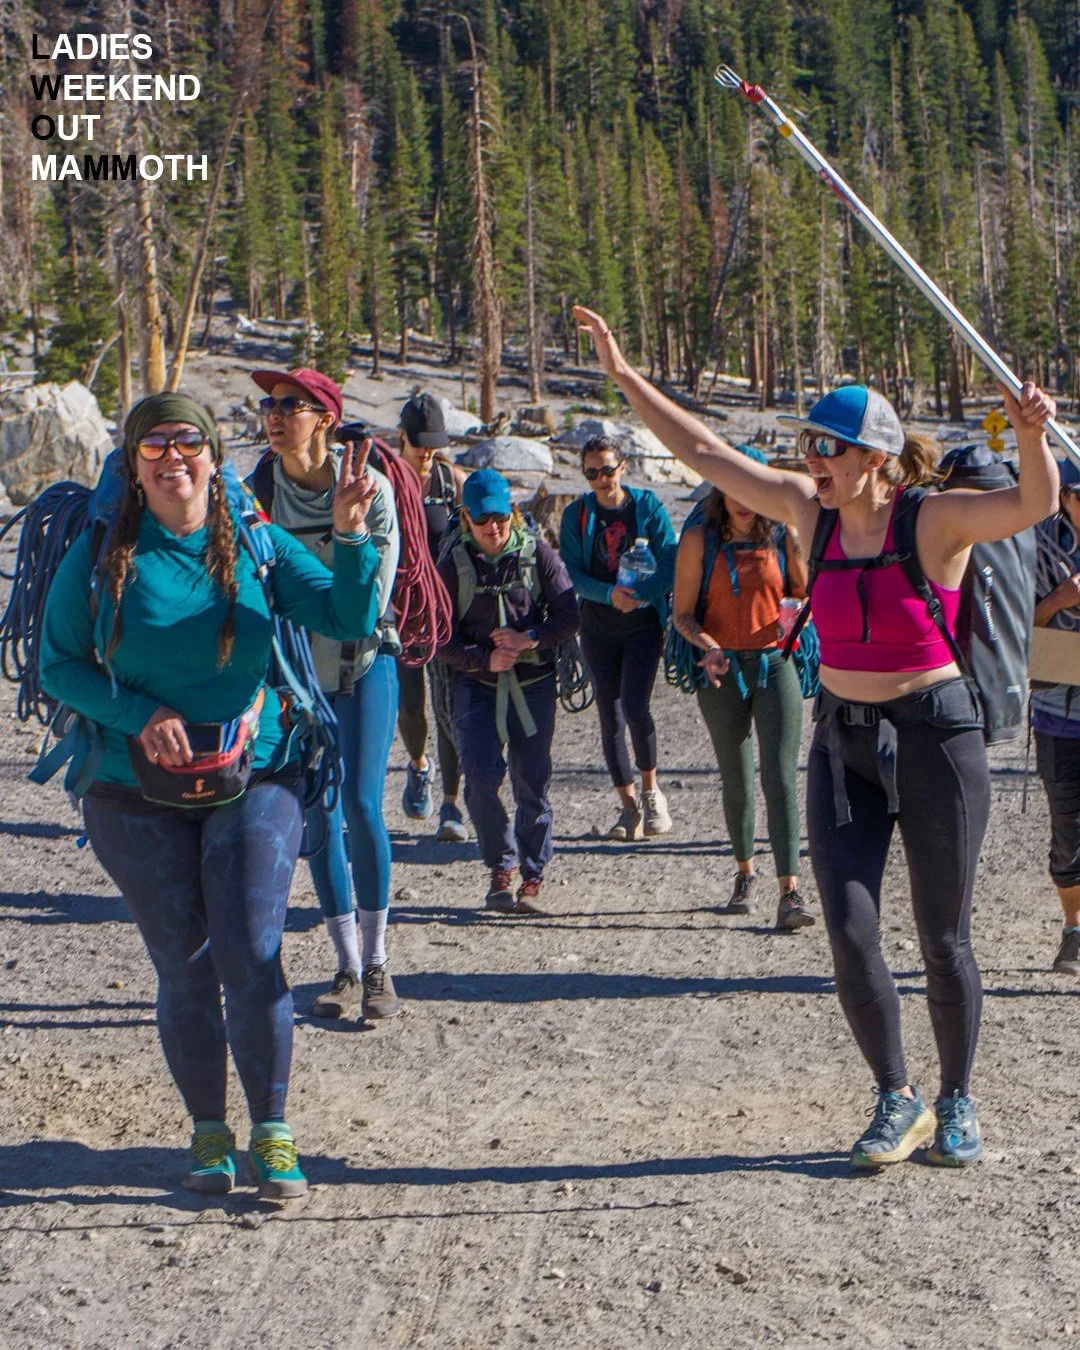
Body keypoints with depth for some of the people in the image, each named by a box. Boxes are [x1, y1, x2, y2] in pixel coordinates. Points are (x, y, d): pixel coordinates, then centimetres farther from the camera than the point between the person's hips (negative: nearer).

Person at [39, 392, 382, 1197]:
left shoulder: (256, 546, -2)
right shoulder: (101, 556, -3)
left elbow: (350, 620, -8)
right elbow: (58, 665, 1)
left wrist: (350, 535, -24)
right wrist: (139, 715, -14)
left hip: (254, 777, 0)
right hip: (139, 792, 0)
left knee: (253, 960, -9)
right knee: (185, 971, 5)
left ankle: (272, 1134, 7)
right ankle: (209, 1131, 24)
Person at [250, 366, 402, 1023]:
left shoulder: (368, 486, -12)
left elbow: (373, 598, -15)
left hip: (364, 663, -3)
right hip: (297, 669, 3)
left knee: (361, 807, -10)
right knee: (318, 817, 3)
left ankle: (377, 965, 3)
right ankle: (348, 969, 13)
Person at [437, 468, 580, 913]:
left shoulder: (538, 554, 0)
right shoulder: (454, 564, 1)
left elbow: (570, 615, 0)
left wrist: (530, 638, -16)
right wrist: (484, 659, -15)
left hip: (533, 683, 0)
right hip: (477, 686, 0)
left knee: (532, 783, 1)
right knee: (480, 776, -15)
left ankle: (532, 879, 14)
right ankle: (500, 868, 4)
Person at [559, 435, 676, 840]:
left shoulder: (647, 505, -1)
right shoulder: (576, 514, 3)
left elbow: (670, 563, -7)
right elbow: (572, 573, -3)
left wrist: (639, 593, -25)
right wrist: (609, 593, -21)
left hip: (644, 623, -2)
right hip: (599, 627, 2)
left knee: (635, 707, -16)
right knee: (610, 716, 3)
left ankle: (651, 791, 6)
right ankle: (629, 806, 15)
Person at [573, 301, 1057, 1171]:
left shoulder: (935, 519, -13)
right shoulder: (812, 512, 1)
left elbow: (1035, 504, -30)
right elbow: (704, 453, 6)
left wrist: (1032, 437, -49)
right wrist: (624, 376, 4)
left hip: (935, 737, -4)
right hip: (843, 741, 4)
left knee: (944, 939, 5)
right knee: (850, 935, -4)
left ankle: (957, 1104, 25)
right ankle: (898, 1101, 15)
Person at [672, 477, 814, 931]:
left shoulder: (782, 536, 2)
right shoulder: (699, 540, 0)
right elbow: (682, 614, 0)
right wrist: (708, 646, -19)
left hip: (776, 663, 0)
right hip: (723, 670, 1)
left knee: (780, 778, -11)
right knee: (736, 782, 10)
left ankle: (790, 893, -16)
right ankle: (745, 873, 33)